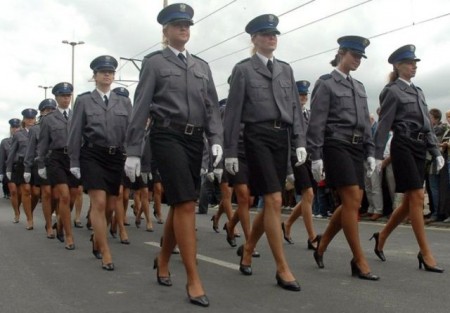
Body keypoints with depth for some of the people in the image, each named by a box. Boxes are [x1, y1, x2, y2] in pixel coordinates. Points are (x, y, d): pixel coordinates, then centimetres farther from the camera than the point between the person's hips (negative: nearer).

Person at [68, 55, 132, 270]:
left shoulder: (124, 102, 12)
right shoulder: (83, 100, 7)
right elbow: (75, 133, 3)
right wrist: (74, 162, -2)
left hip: (116, 157, 3)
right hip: (92, 156, -3)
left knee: (110, 206, 8)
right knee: (99, 204, -11)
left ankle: (97, 238, 36)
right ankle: (106, 254, -5)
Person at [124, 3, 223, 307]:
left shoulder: (202, 66, 18)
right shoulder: (154, 62, 5)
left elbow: (212, 106, 13)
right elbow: (141, 108, 0)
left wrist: (216, 140, -3)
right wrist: (133, 151, -5)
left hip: (195, 139, 5)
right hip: (168, 137, -5)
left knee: (180, 205, 11)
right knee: (186, 205, -12)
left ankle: (163, 260, 32)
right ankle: (194, 280, -7)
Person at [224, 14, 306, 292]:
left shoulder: (286, 69, 17)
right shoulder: (243, 69, 3)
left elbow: (295, 107, 14)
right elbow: (233, 112, 0)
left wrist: (300, 141, 2)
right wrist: (231, 151, -5)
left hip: (282, 138, 6)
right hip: (258, 137, -5)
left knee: (271, 203, 8)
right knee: (274, 201, -11)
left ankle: (248, 248, 31)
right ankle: (283, 269, -5)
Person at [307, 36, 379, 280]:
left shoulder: (359, 87, 18)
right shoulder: (325, 83, -2)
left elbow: (365, 122, 19)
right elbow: (317, 123, -8)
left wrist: (370, 153, 11)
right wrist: (316, 156, -13)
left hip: (356, 147, 7)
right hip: (336, 145, -7)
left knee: (353, 203, 4)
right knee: (352, 201, -10)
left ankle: (322, 245, 22)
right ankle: (359, 261, -2)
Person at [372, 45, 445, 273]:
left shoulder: (417, 91, 18)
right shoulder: (392, 91, -3)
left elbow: (427, 124, 18)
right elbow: (384, 125, -8)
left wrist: (436, 151, 11)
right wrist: (378, 155, -13)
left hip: (419, 147, 8)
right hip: (403, 146, -8)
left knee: (410, 200, 8)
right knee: (417, 197, -9)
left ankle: (382, 236, 24)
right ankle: (425, 253, -4)